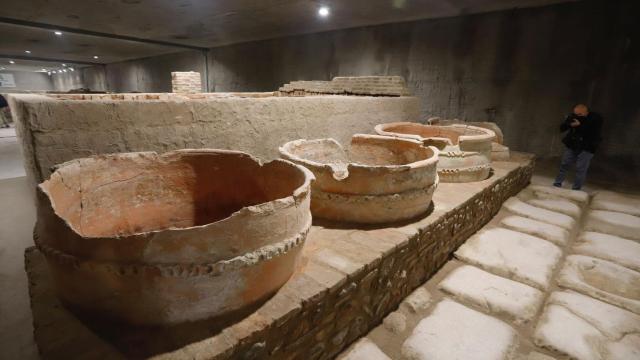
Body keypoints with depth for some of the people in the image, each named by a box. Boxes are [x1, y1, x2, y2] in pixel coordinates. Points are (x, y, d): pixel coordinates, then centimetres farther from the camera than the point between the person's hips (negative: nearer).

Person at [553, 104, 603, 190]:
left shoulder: (596, 118, -12)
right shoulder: (573, 117, -2)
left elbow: (594, 133, -24)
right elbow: (561, 128, -3)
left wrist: (580, 125, -30)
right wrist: (569, 124, -24)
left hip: (586, 148, -4)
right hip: (571, 146, 4)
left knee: (580, 169, -4)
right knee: (564, 164, 9)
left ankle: (576, 189, 5)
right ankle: (557, 184, 22)